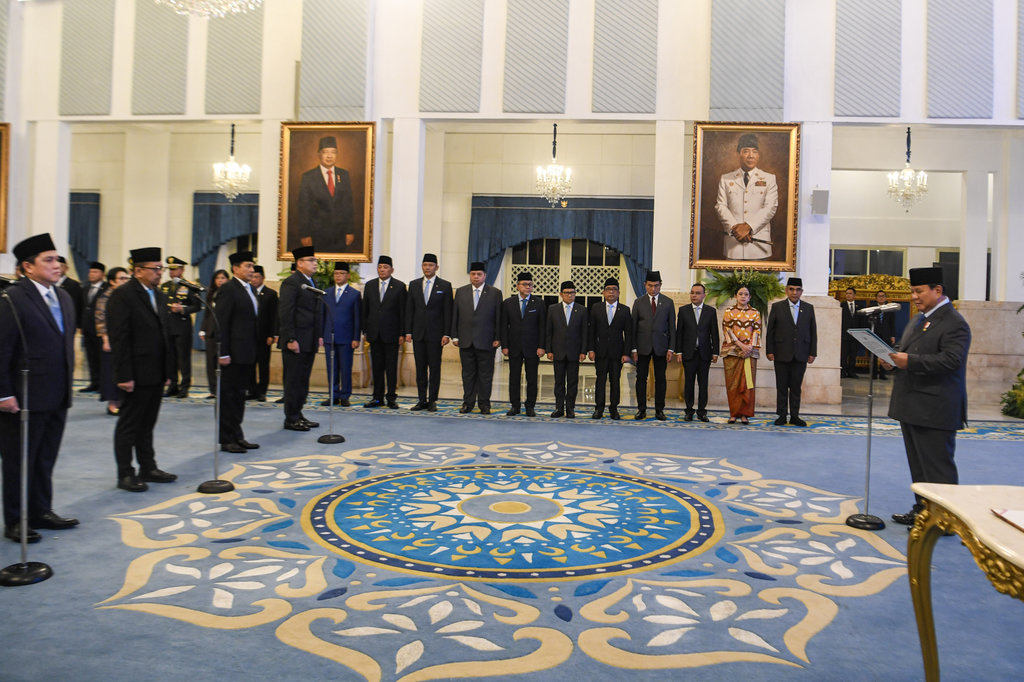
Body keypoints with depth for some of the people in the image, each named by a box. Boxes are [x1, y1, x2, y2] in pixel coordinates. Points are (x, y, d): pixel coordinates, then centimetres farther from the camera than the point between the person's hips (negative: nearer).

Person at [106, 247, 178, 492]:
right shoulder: (122, 295, -11)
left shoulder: (158, 295, 13)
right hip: (136, 375, -8)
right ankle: (125, 474, 13)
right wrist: (124, 375, -19)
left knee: (147, 425, 17)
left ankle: (148, 468, 27)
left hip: (156, 374, 8)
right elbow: (118, 338, -15)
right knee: (129, 425, 4)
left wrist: (167, 371, 13)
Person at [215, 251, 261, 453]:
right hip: (233, 353, -8)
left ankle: (237, 435, 24)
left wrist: (256, 349, 11)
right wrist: (223, 353, -19)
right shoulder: (227, 290, -11)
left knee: (240, 395, 15)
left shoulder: (250, 290, 14)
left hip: (247, 353, 8)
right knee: (228, 396, 1)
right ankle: (227, 439, 9)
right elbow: (221, 323, -15)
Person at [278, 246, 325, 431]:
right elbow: (285, 313, -16)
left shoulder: (312, 283, 17)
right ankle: (291, 419, 6)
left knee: (303, 381, 14)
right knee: (293, 381, -1)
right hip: (296, 342, -9)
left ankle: (298, 415, 23)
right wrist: (290, 339, -20)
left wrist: (319, 336, 16)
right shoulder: (291, 282, -10)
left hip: (310, 342, 9)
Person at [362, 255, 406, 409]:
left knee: (392, 367, 1)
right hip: (374, 333, 3)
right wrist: (365, 330, 6)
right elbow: (364, 309, 12)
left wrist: (402, 333, -6)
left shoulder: (400, 286, 0)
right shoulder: (369, 285, 10)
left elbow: (403, 311, -1)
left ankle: (391, 397, 8)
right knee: (377, 366, 7)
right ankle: (377, 397, 15)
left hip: (391, 333, -3)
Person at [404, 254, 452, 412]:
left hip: (435, 333, -3)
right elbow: (409, 309, 10)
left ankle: (432, 401, 7)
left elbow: (448, 311, -1)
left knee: (434, 368, 0)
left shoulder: (445, 285, 1)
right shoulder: (414, 284, 10)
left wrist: (446, 334, -8)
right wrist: (408, 331, 3)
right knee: (420, 368, 6)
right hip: (418, 333, 3)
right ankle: (422, 400, 13)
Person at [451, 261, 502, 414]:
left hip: (486, 342, -2)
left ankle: (484, 403, 13)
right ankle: (468, 403, 17)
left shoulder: (495, 293, 2)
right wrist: (455, 336, 4)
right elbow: (455, 315, 9)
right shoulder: (460, 292, 9)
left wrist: (497, 338, -5)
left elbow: (499, 318, 0)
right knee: (468, 373, 8)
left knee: (485, 374, 3)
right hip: (466, 341, 2)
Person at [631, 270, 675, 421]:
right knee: (641, 378, 1)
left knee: (660, 379, 4)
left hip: (661, 346, 0)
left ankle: (659, 410, 11)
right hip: (643, 346, 0)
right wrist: (634, 348, -2)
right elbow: (633, 326, 5)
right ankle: (641, 409, 9)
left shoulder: (668, 302, 6)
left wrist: (671, 349, -3)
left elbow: (672, 327, 5)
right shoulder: (638, 302, 6)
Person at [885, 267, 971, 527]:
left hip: (935, 410, -9)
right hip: (911, 406, 9)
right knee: (918, 465, 17)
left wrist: (910, 361, -30)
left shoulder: (954, 323, -13)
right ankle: (922, 510, 29)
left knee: (937, 467, -2)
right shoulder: (919, 319, 16)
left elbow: (950, 360, -24)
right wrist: (895, 359, 3)